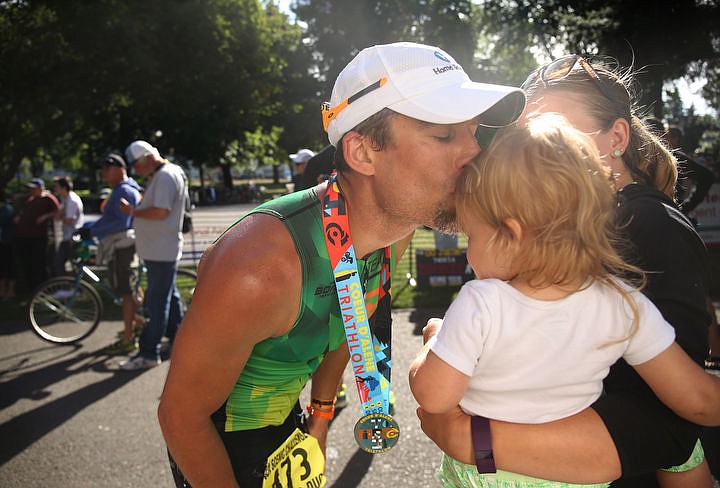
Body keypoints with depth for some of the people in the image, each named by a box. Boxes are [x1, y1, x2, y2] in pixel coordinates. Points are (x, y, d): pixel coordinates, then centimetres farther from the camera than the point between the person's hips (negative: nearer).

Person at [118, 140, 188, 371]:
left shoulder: (165, 176, -17)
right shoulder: (158, 176, 17)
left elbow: (161, 211, -26)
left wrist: (132, 211, -16)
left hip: (161, 251, -11)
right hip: (158, 250, 11)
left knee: (157, 302, -6)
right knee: (169, 298, 19)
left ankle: (149, 353, -2)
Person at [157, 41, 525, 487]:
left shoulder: (397, 227, -15)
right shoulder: (258, 270, -39)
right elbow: (181, 414, -24)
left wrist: (319, 425, 12)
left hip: (286, 421, 6)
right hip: (216, 438, -6)